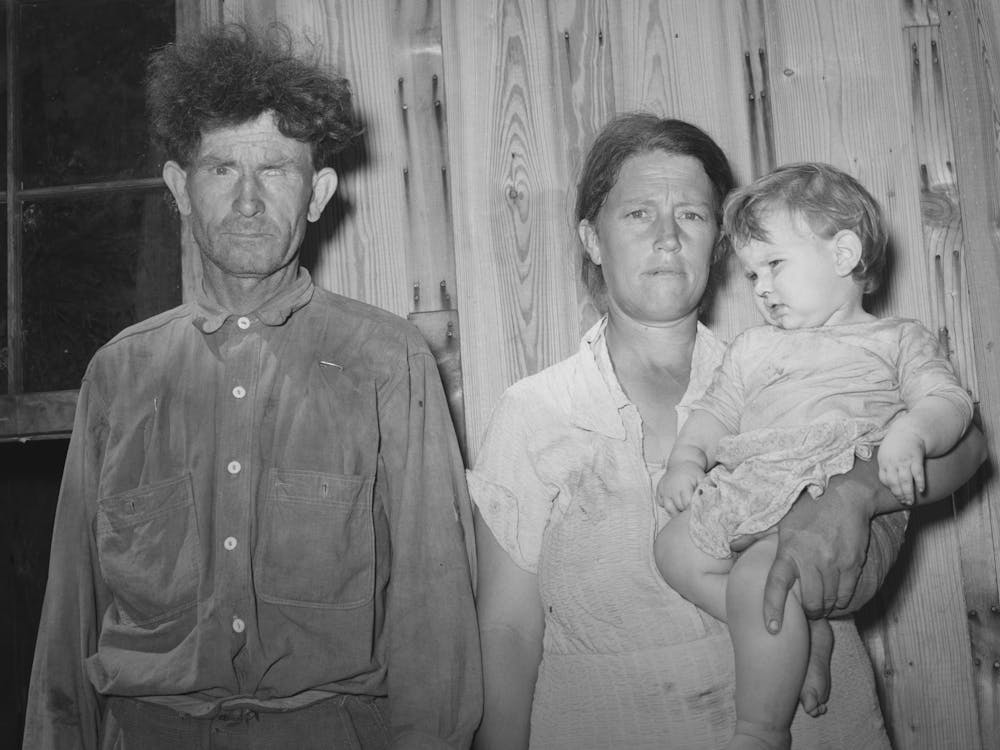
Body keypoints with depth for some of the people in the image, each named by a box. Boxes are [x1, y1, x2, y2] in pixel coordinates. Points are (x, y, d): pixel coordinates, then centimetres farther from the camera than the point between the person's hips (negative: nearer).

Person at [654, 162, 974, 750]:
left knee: (756, 579, -30)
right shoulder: (753, 348, 31)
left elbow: (951, 402, 4)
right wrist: (687, 458, 3)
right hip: (752, 493, 6)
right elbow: (716, 413, 24)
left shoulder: (898, 338, 18)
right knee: (675, 549, -15)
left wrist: (911, 432, -20)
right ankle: (802, 633, -8)